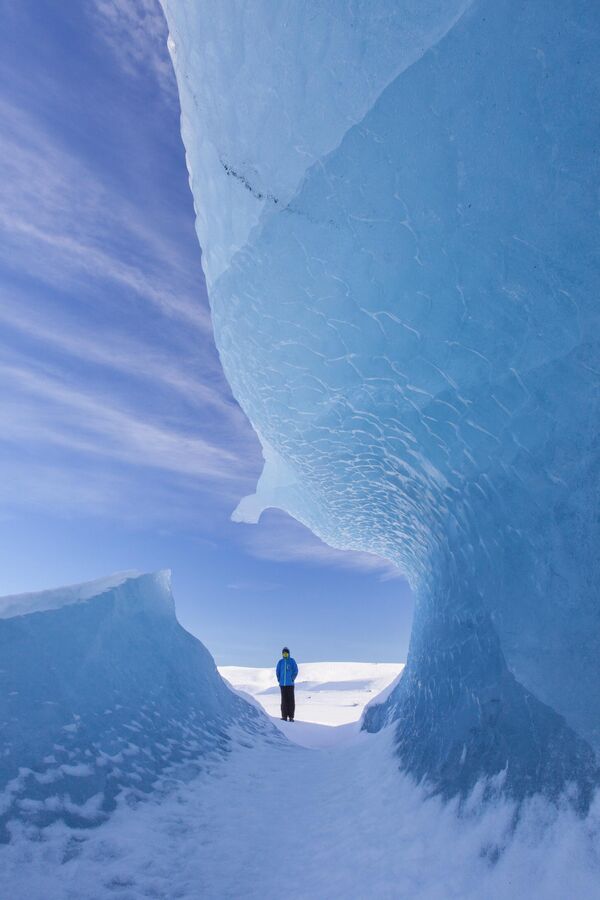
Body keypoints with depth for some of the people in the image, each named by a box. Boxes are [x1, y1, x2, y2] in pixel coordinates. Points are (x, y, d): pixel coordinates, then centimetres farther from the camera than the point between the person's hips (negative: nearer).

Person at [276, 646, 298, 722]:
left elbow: (296, 670, -2)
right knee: (284, 700, 5)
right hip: (283, 684, 2)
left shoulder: (292, 661, -3)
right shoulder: (280, 662, 4)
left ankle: (291, 716, 5)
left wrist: (292, 679, -7)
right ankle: (284, 716, 11)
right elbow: (277, 671, 11)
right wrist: (279, 680, 5)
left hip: (290, 684, -2)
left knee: (291, 700, -1)